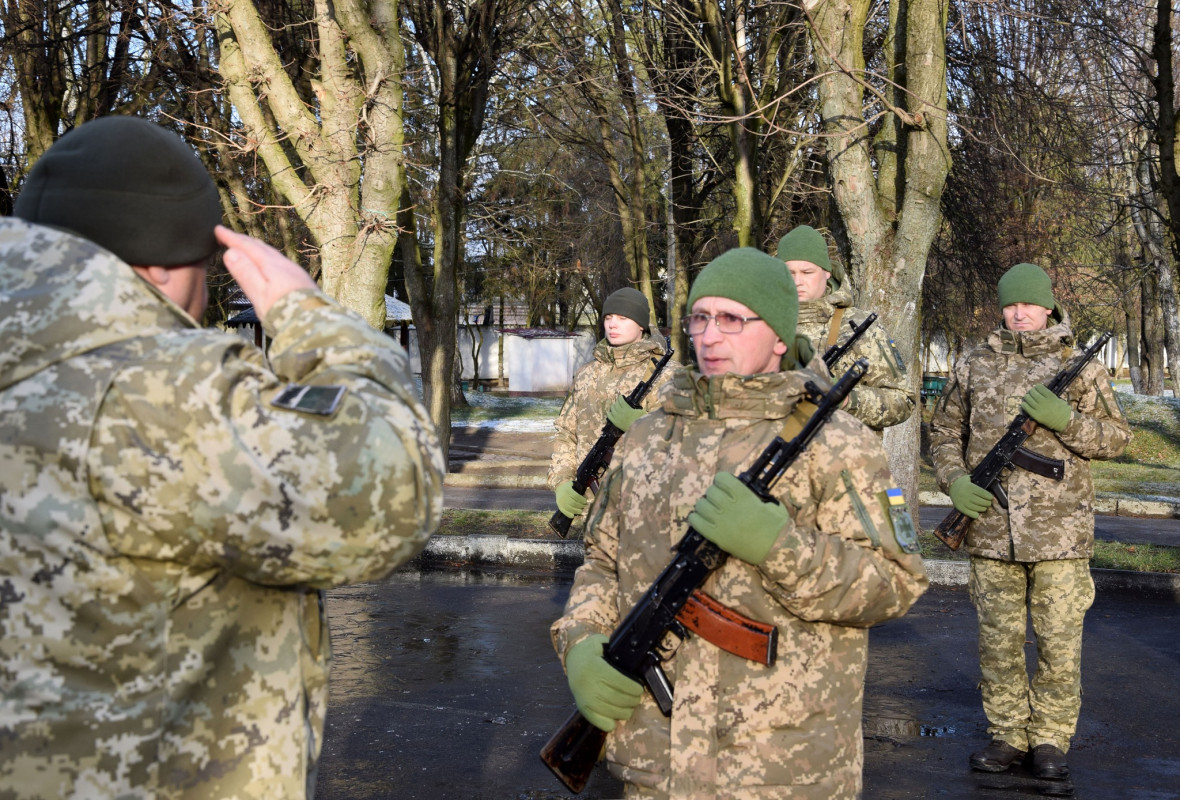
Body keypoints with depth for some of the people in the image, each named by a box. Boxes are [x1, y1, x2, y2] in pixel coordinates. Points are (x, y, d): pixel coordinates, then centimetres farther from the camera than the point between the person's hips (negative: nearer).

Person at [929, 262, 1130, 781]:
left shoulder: (1079, 366, 3)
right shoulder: (974, 366, 7)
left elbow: (1116, 438, 2)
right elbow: (944, 433, 14)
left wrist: (1064, 419, -15)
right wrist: (954, 481, -4)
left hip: (1060, 530, -2)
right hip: (991, 528, 2)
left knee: (1059, 640, 1)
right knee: (998, 639, 8)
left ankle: (1051, 740, 14)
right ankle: (1007, 736, 20)